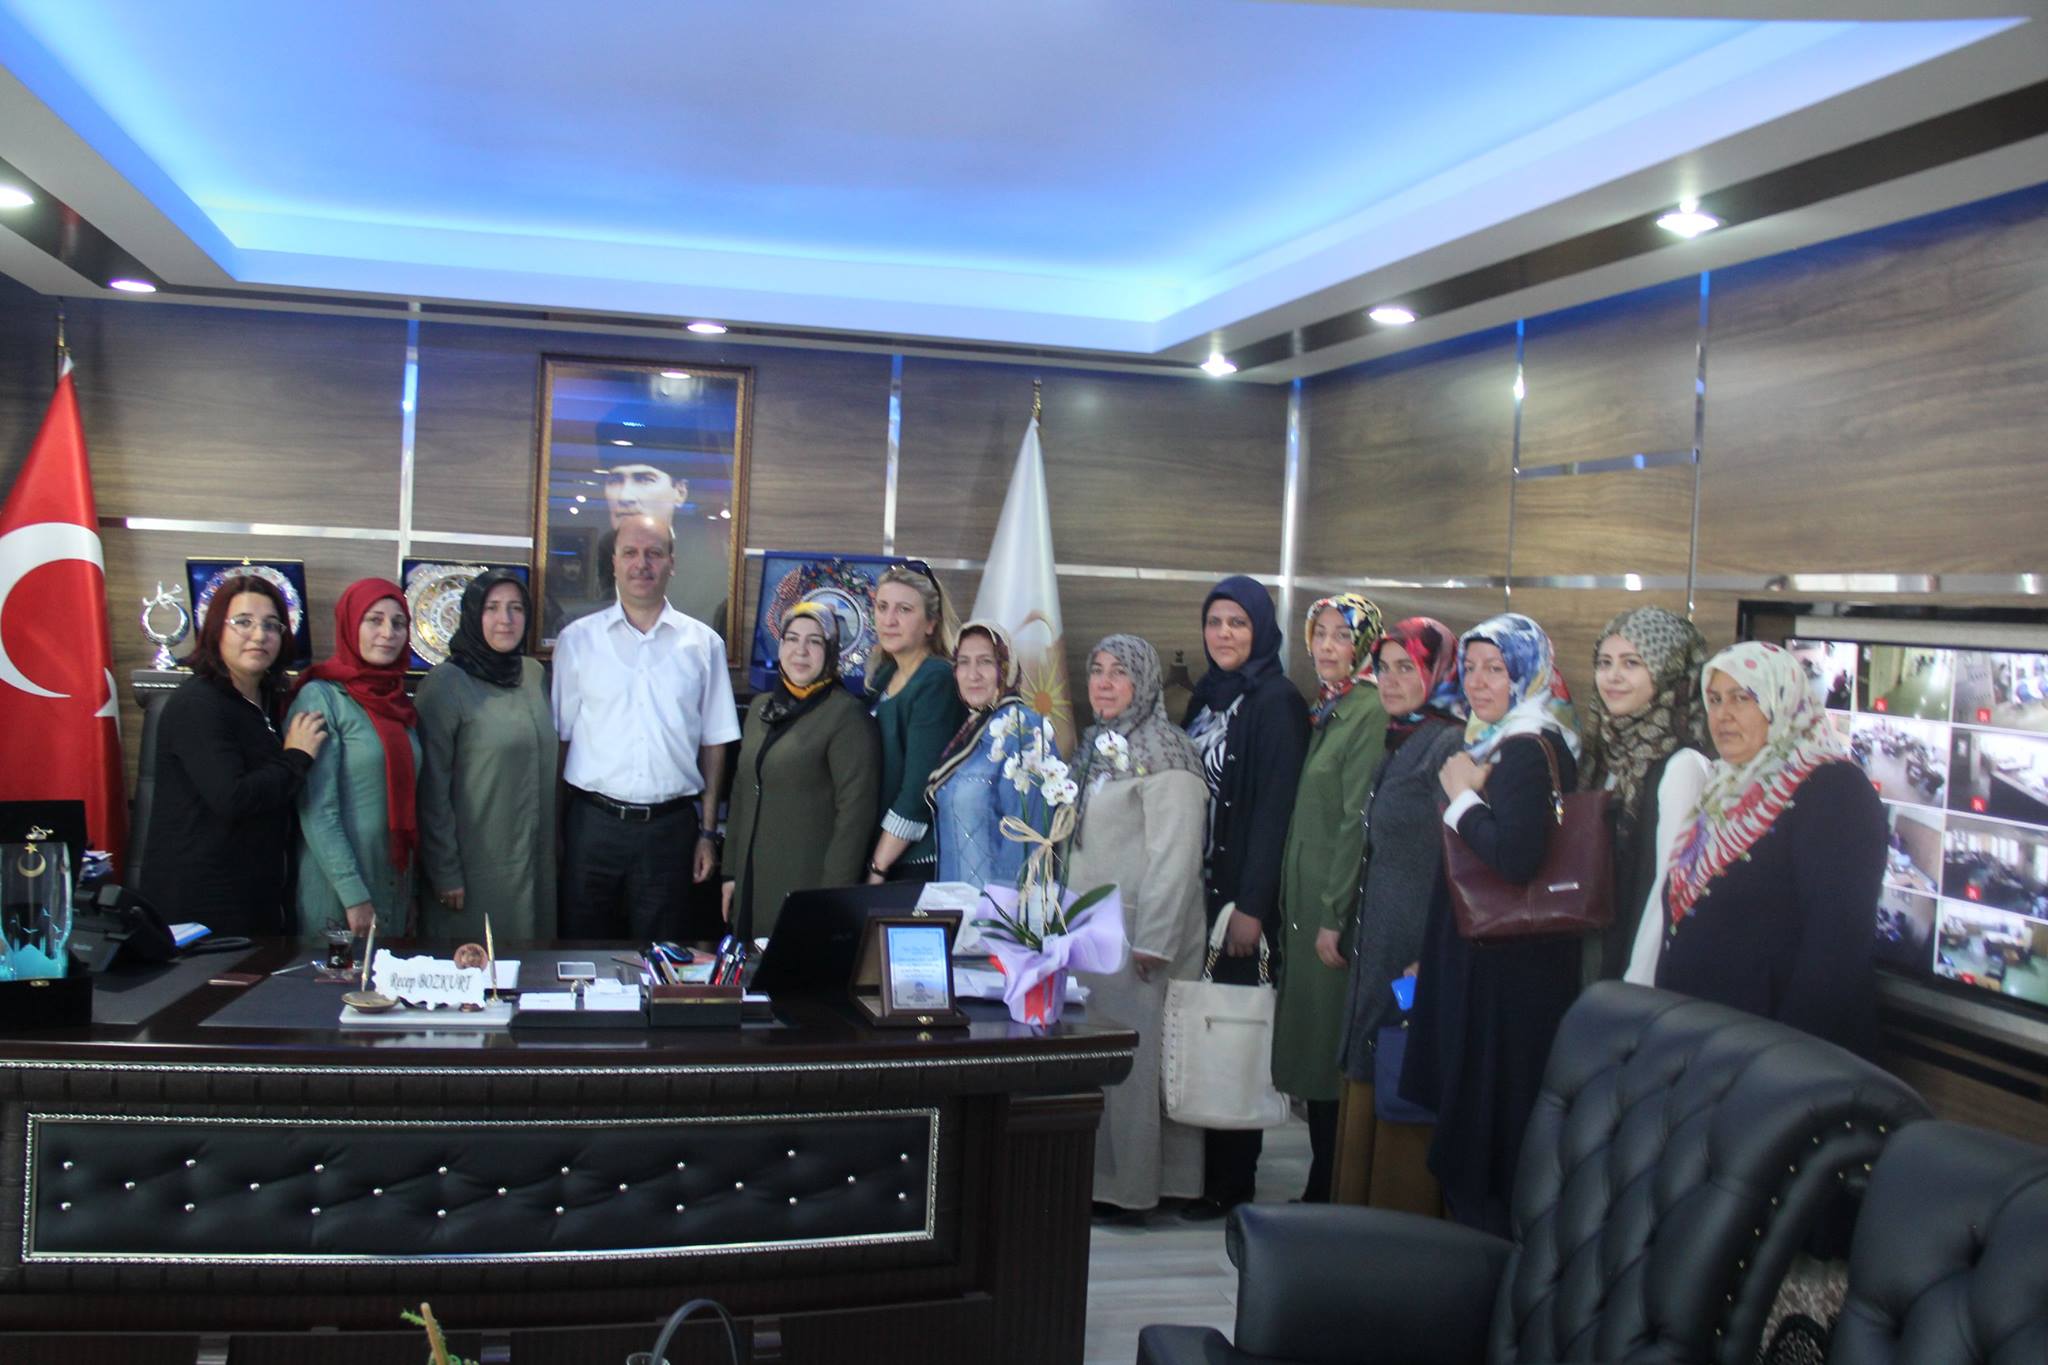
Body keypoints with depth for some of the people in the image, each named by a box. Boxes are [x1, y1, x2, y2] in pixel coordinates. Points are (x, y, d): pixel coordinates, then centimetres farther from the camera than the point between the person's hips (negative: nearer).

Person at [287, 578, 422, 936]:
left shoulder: (400, 703, 10)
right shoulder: (320, 698, -10)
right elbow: (317, 812, -15)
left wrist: (412, 894, 13)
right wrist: (354, 896, -18)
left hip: (395, 885, 6)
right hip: (338, 892, -6)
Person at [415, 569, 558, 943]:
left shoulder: (534, 674, 8)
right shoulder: (446, 684, -10)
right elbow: (432, 789, -11)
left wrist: (552, 845, 13)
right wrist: (445, 871, -12)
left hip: (535, 861, 6)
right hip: (477, 866, -6)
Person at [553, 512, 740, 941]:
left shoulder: (704, 644, 5)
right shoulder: (577, 639, 5)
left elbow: (714, 744, 7)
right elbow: (557, 738, 5)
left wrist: (708, 832, 6)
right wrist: (552, 830, 1)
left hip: (671, 825, 0)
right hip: (592, 821, 0)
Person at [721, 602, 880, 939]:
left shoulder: (847, 715, -9)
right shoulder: (762, 707, 12)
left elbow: (855, 813, -14)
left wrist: (833, 897, -16)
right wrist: (731, 873, 15)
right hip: (752, 885, 6)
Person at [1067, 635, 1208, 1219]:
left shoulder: (1163, 754, -9)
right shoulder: (1094, 748, 18)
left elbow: (1174, 854, -16)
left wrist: (1153, 939, -20)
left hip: (1140, 934, -8)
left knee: (1134, 1053, -4)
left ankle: (1132, 1185, 4)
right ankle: (1096, 1175, 15)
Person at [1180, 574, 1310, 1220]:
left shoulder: (1277, 702, -9)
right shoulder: (1206, 698, 14)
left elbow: (1276, 807, -15)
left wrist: (1252, 905, -19)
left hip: (1244, 893, -7)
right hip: (1200, 888, 7)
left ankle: (1232, 1180, 10)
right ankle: (1199, 1165, 19)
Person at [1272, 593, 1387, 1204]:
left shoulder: (1369, 713, -12)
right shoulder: (1323, 711, 14)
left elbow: (1357, 821, -16)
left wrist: (1334, 914, -17)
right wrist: (1295, 901, 12)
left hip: (1337, 900, -8)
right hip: (1304, 896, 8)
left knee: (1329, 1046, -2)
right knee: (1309, 1045, 11)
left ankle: (1331, 1193, 8)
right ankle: (1321, 1188, 21)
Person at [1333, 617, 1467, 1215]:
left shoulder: (1448, 748, -14)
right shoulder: (1398, 745, 15)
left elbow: (1455, 862, -20)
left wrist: (1430, 961, -23)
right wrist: (1345, 929, 17)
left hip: (1416, 957, -9)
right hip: (1377, 952, 9)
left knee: (1404, 1109, -1)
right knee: (1368, 1096, 15)